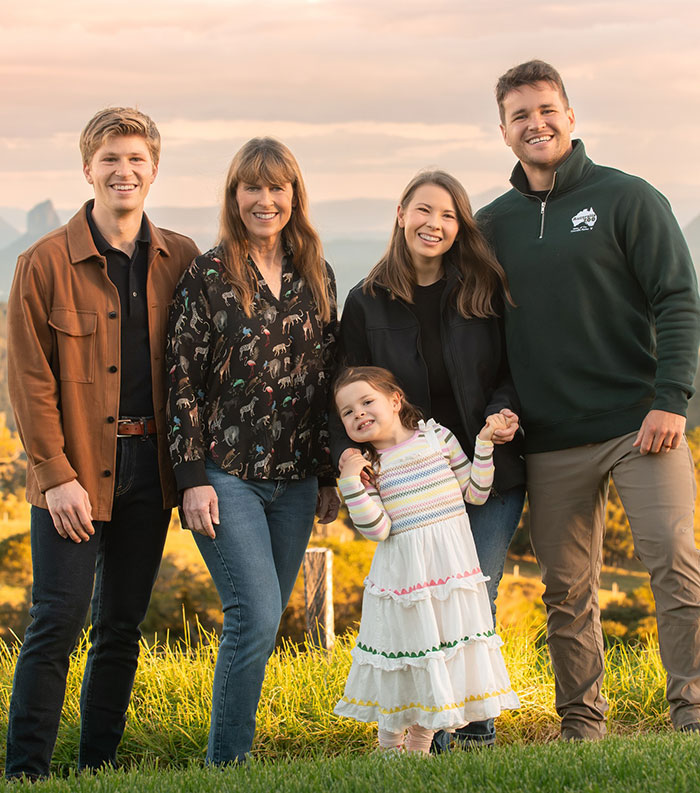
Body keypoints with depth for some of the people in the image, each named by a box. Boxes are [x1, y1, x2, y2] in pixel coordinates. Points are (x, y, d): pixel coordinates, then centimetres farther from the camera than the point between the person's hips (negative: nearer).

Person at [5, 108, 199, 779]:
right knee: (58, 620, -7)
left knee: (123, 625, 9)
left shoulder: (181, 261, 6)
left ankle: (99, 768, 20)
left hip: (148, 468, 4)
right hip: (75, 471, -4)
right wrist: (56, 476, -12)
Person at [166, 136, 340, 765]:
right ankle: (227, 763, -2)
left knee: (260, 621, 8)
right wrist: (194, 477, -11)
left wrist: (329, 475, 12)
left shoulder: (317, 277, 9)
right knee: (256, 617, -14)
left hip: (295, 480, 5)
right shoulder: (208, 277, -4)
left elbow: (327, 379, 14)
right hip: (226, 476, -5)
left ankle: (230, 756, 20)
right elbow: (182, 380, -6)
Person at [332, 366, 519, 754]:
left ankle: (420, 743, 17)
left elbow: (475, 493, 7)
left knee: (448, 647, 4)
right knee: (403, 650, 3)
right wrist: (351, 482, -17)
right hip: (402, 572, -1)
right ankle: (389, 744, 20)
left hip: (451, 563, 1)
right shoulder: (367, 464, 0)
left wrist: (485, 444, -2)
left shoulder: (436, 437, 2)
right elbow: (377, 529, -11)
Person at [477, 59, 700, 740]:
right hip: (550, 443, 3)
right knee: (566, 589, 6)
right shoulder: (492, 225, 12)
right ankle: (581, 723, 15)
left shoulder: (626, 199, 1)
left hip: (640, 427, -3)